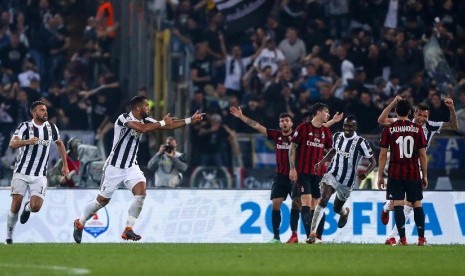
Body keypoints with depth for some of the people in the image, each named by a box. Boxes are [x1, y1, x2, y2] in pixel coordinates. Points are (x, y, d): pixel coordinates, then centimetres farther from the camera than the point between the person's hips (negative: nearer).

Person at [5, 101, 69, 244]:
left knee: (36, 207, -14)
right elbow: (12, 144, -22)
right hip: (21, 173, -2)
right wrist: (27, 142, -41)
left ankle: (27, 207, 24)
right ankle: (9, 236, 11)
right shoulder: (25, 127, -7)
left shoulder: (51, 128, 6)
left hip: (39, 176, 2)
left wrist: (65, 165, 23)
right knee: (15, 207, -7)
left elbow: (60, 144, 25)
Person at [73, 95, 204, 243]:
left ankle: (128, 229, -9)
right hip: (114, 167, -6)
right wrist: (163, 122, -27)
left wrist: (191, 120, -7)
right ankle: (80, 223, 28)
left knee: (141, 192, -17)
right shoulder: (124, 118, -20)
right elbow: (142, 129, -37)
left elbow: (169, 125, 1)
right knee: (103, 200, 4)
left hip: (131, 167, 6)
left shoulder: (145, 120, 1)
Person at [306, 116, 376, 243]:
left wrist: (365, 173, -28)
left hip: (347, 181, -2)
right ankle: (313, 232, -25)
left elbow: (373, 162, -10)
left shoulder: (360, 142, -13)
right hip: (332, 174, 2)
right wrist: (321, 162, 12)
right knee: (323, 200, -21)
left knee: (337, 208, 14)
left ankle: (345, 212, 55)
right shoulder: (337, 137, 1)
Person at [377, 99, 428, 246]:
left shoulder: (389, 129, -1)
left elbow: (383, 154, -2)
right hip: (413, 174, 1)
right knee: (417, 204, 10)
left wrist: (380, 176, 4)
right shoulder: (417, 129, 2)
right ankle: (421, 238, 7)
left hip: (395, 174, -1)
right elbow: (422, 154, 3)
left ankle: (402, 239, -11)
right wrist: (425, 176, 10)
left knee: (398, 205, -3)